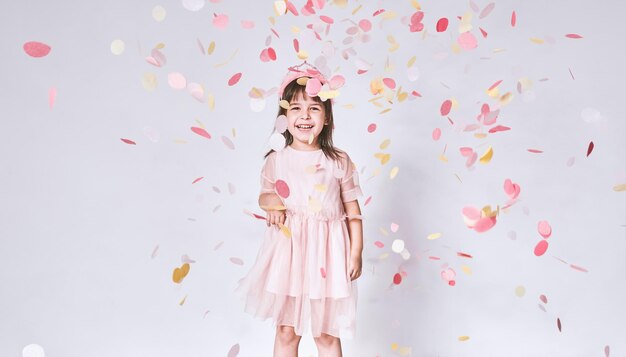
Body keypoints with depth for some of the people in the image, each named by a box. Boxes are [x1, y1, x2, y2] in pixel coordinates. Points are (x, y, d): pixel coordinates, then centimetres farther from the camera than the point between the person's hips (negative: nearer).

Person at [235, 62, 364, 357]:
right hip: (287, 251, 1)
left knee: (326, 333, 12)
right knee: (286, 332, 13)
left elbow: (353, 211, 0)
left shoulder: (339, 162, -5)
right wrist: (269, 202, -8)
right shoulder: (275, 160, -2)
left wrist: (356, 253, -1)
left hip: (326, 254, -1)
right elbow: (265, 194, 15)